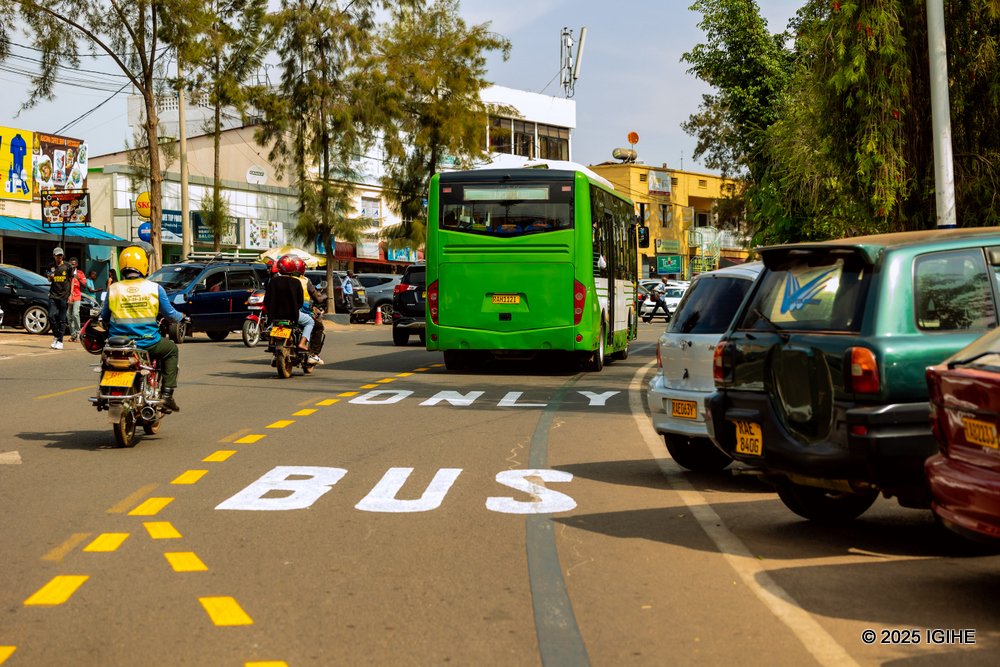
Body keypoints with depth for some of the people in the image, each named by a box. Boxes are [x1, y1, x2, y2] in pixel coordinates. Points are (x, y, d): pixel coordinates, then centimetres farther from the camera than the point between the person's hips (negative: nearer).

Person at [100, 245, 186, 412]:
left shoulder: (113, 289, 0)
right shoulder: (155, 288, -4)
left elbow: (104, 317, 9)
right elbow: (169, 313, 5)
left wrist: (108, 323, 33)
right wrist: (181, 317, 27)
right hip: (147, 343, -2)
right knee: (171, 350, 25)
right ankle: (166, 395, 13)